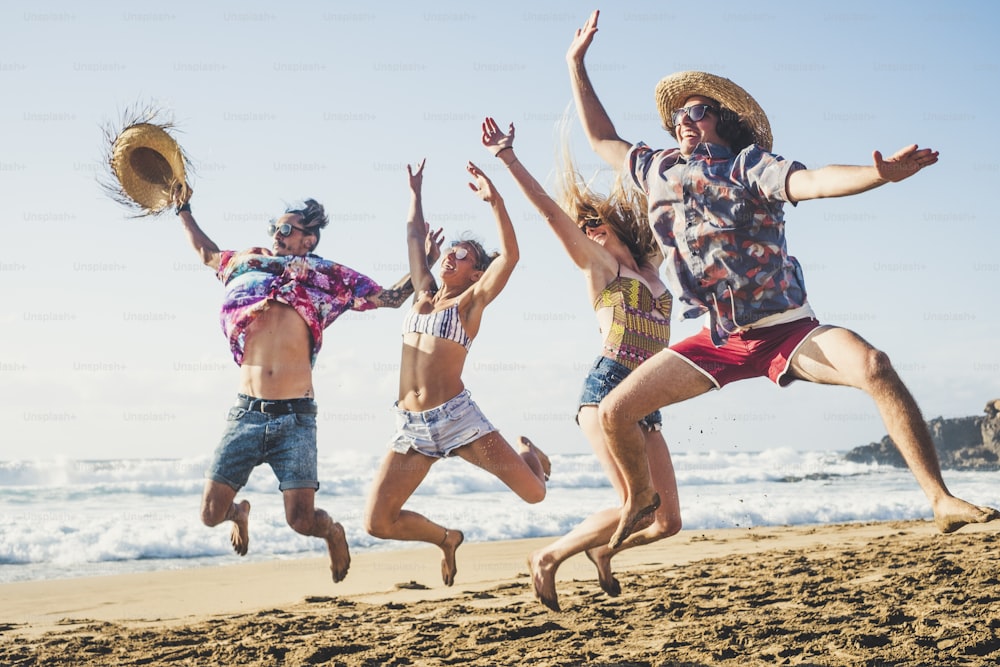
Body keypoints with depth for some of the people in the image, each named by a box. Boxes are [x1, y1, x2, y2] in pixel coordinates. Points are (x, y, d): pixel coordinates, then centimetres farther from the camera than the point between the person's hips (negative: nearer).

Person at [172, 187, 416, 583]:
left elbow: (392, 297, 10)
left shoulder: (327, 278, 7)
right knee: (211, 513, -3)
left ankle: (331, 531, 27)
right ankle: (240, 512, 35)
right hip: (246, 413, 3)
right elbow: (207, 253, 34)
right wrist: (183, 210, 32)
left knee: (301, 520, -11)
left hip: (295, 417, -2)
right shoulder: (248, 266, 15)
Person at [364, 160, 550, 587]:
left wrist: (494, 200, -17)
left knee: (533, 493, -5)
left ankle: (529, 452, 33)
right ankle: (446, 539, 23)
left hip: (456, 417, -5)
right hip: (411, 426, 5)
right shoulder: (424, 294, 16)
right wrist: (415, 193, 30)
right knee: (377, 523, -6)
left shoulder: (470, 303, 2)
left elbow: (510, 255, -12)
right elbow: (415, 238, 26)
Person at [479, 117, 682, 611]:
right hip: (608, 388, -6)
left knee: (668, 522, 2)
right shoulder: (598, 264, 8)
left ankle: (604, 548, 30)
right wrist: (508, 157, -6)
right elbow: (550, 212, 0)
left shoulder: (651, 267, 21)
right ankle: (547, 558, 2)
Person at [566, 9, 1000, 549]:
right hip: (719, 341, 5)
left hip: (786, 330, -4)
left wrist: (882, 174, -41)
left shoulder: (745, 164, -5)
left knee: (872, 366, -32)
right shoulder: (656, 170, 11)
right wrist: (576, 65, 25)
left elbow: (811, 182, -22)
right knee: (614, 412, -3)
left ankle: (941, 500, -30)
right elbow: (601, 138, 25)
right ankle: (640, 497, 25)